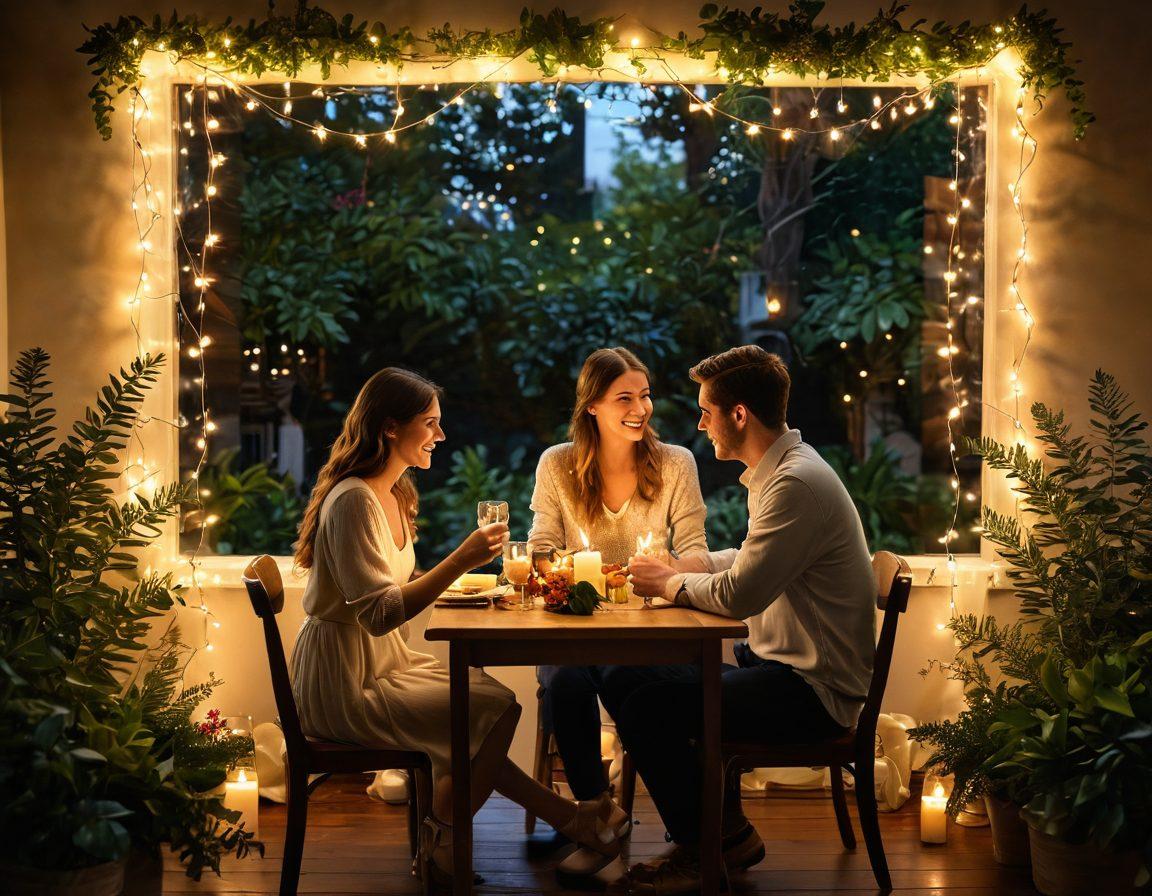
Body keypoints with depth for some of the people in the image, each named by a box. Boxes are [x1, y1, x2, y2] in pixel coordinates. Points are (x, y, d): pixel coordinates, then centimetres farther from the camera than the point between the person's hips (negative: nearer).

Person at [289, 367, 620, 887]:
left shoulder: (395, 493, 12)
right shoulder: (353, 502, -19)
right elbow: (379, 614, -27)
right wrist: (461, 560, -30)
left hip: (383, 662, 9)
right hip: (342, 683, -9)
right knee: (495, 712, -13)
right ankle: (442, 844, 4)